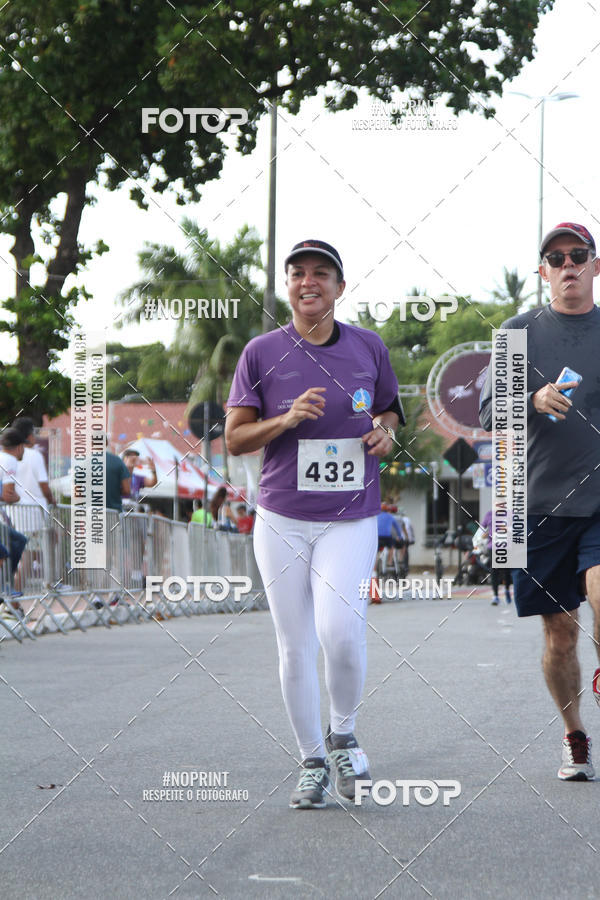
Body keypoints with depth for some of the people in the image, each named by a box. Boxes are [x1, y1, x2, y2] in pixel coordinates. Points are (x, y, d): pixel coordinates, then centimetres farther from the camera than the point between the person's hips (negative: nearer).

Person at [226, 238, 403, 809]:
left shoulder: (369, 348, 5)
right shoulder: (262, 353, 0)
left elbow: (388, 408, 20)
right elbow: (234, 440, 0)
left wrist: (385, 431, -3)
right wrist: (287, 420, -17)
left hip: (351, 520, 0)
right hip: (281, 522, 0)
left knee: (339, 630, -20)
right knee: (295, 648, 2)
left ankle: (342, 735, 6)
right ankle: (312, 762, 19)